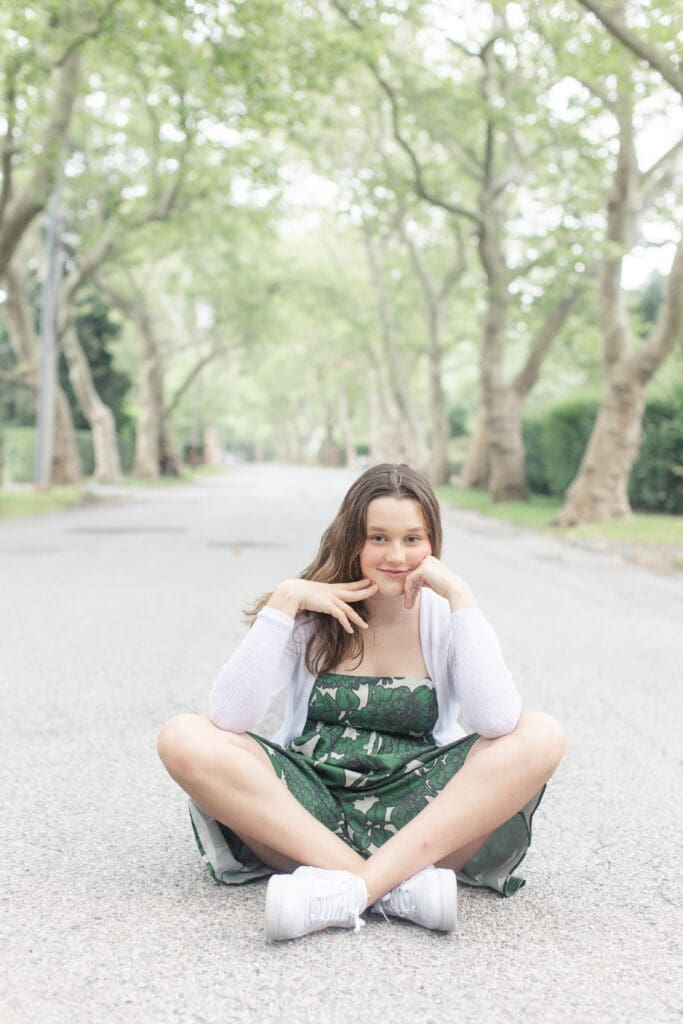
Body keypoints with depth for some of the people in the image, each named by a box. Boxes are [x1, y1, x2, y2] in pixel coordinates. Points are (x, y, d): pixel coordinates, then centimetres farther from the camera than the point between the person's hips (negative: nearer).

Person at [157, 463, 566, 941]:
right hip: (309, 808, 1)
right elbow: (230, 717, -13)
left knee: (542, 736, -23)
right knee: (184, 738, -23)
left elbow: (498, 723, -19)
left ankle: (350, 888, -33)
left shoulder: (444, 616, 0)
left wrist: (460, 596, -18)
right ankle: (397, 886, -31)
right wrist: (284, 601, -16)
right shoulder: (311, 615, 2)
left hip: (421, 820, 0)